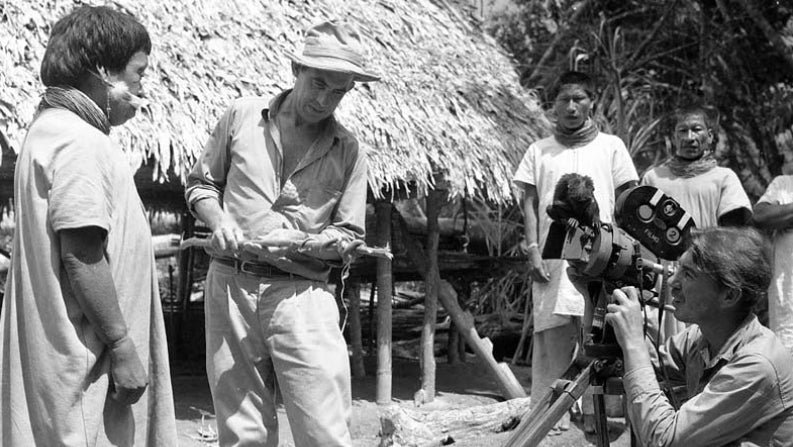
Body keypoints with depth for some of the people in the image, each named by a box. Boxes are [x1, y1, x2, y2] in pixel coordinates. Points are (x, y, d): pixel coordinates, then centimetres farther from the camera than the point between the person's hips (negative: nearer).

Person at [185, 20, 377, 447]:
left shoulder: (348, 151, 4)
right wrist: (219, 221, -7)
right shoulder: (242, 116, 5)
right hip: (230, 285, 1)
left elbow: (349, 234, 8)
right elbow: (201, 183, 14)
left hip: (302, 294, -1)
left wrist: (305, 243, -13)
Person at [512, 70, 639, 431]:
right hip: (553, 259, 1)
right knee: (552, 338, -3)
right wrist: (533, 251, -3)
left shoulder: (611, 146, 10)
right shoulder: (539, 151, 12)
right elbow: (529, 205, 9)